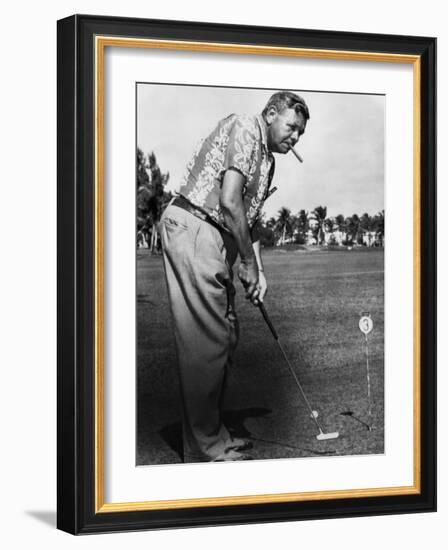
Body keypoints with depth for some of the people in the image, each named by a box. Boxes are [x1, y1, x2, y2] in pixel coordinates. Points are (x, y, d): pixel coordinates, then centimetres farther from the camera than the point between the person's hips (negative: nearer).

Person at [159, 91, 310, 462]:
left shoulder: (267, 160, 22)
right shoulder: (243, 129, -8)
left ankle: (213, 435, 20)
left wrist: (258, 270, 10)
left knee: (225, 338, 11)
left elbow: (251, 218, 23)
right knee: (205, 342, -9)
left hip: (218, 242, 10)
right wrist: (249, 263, -11)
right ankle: (206, 449, -5)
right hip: (192, 229, -10)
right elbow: (229, 201, -18)